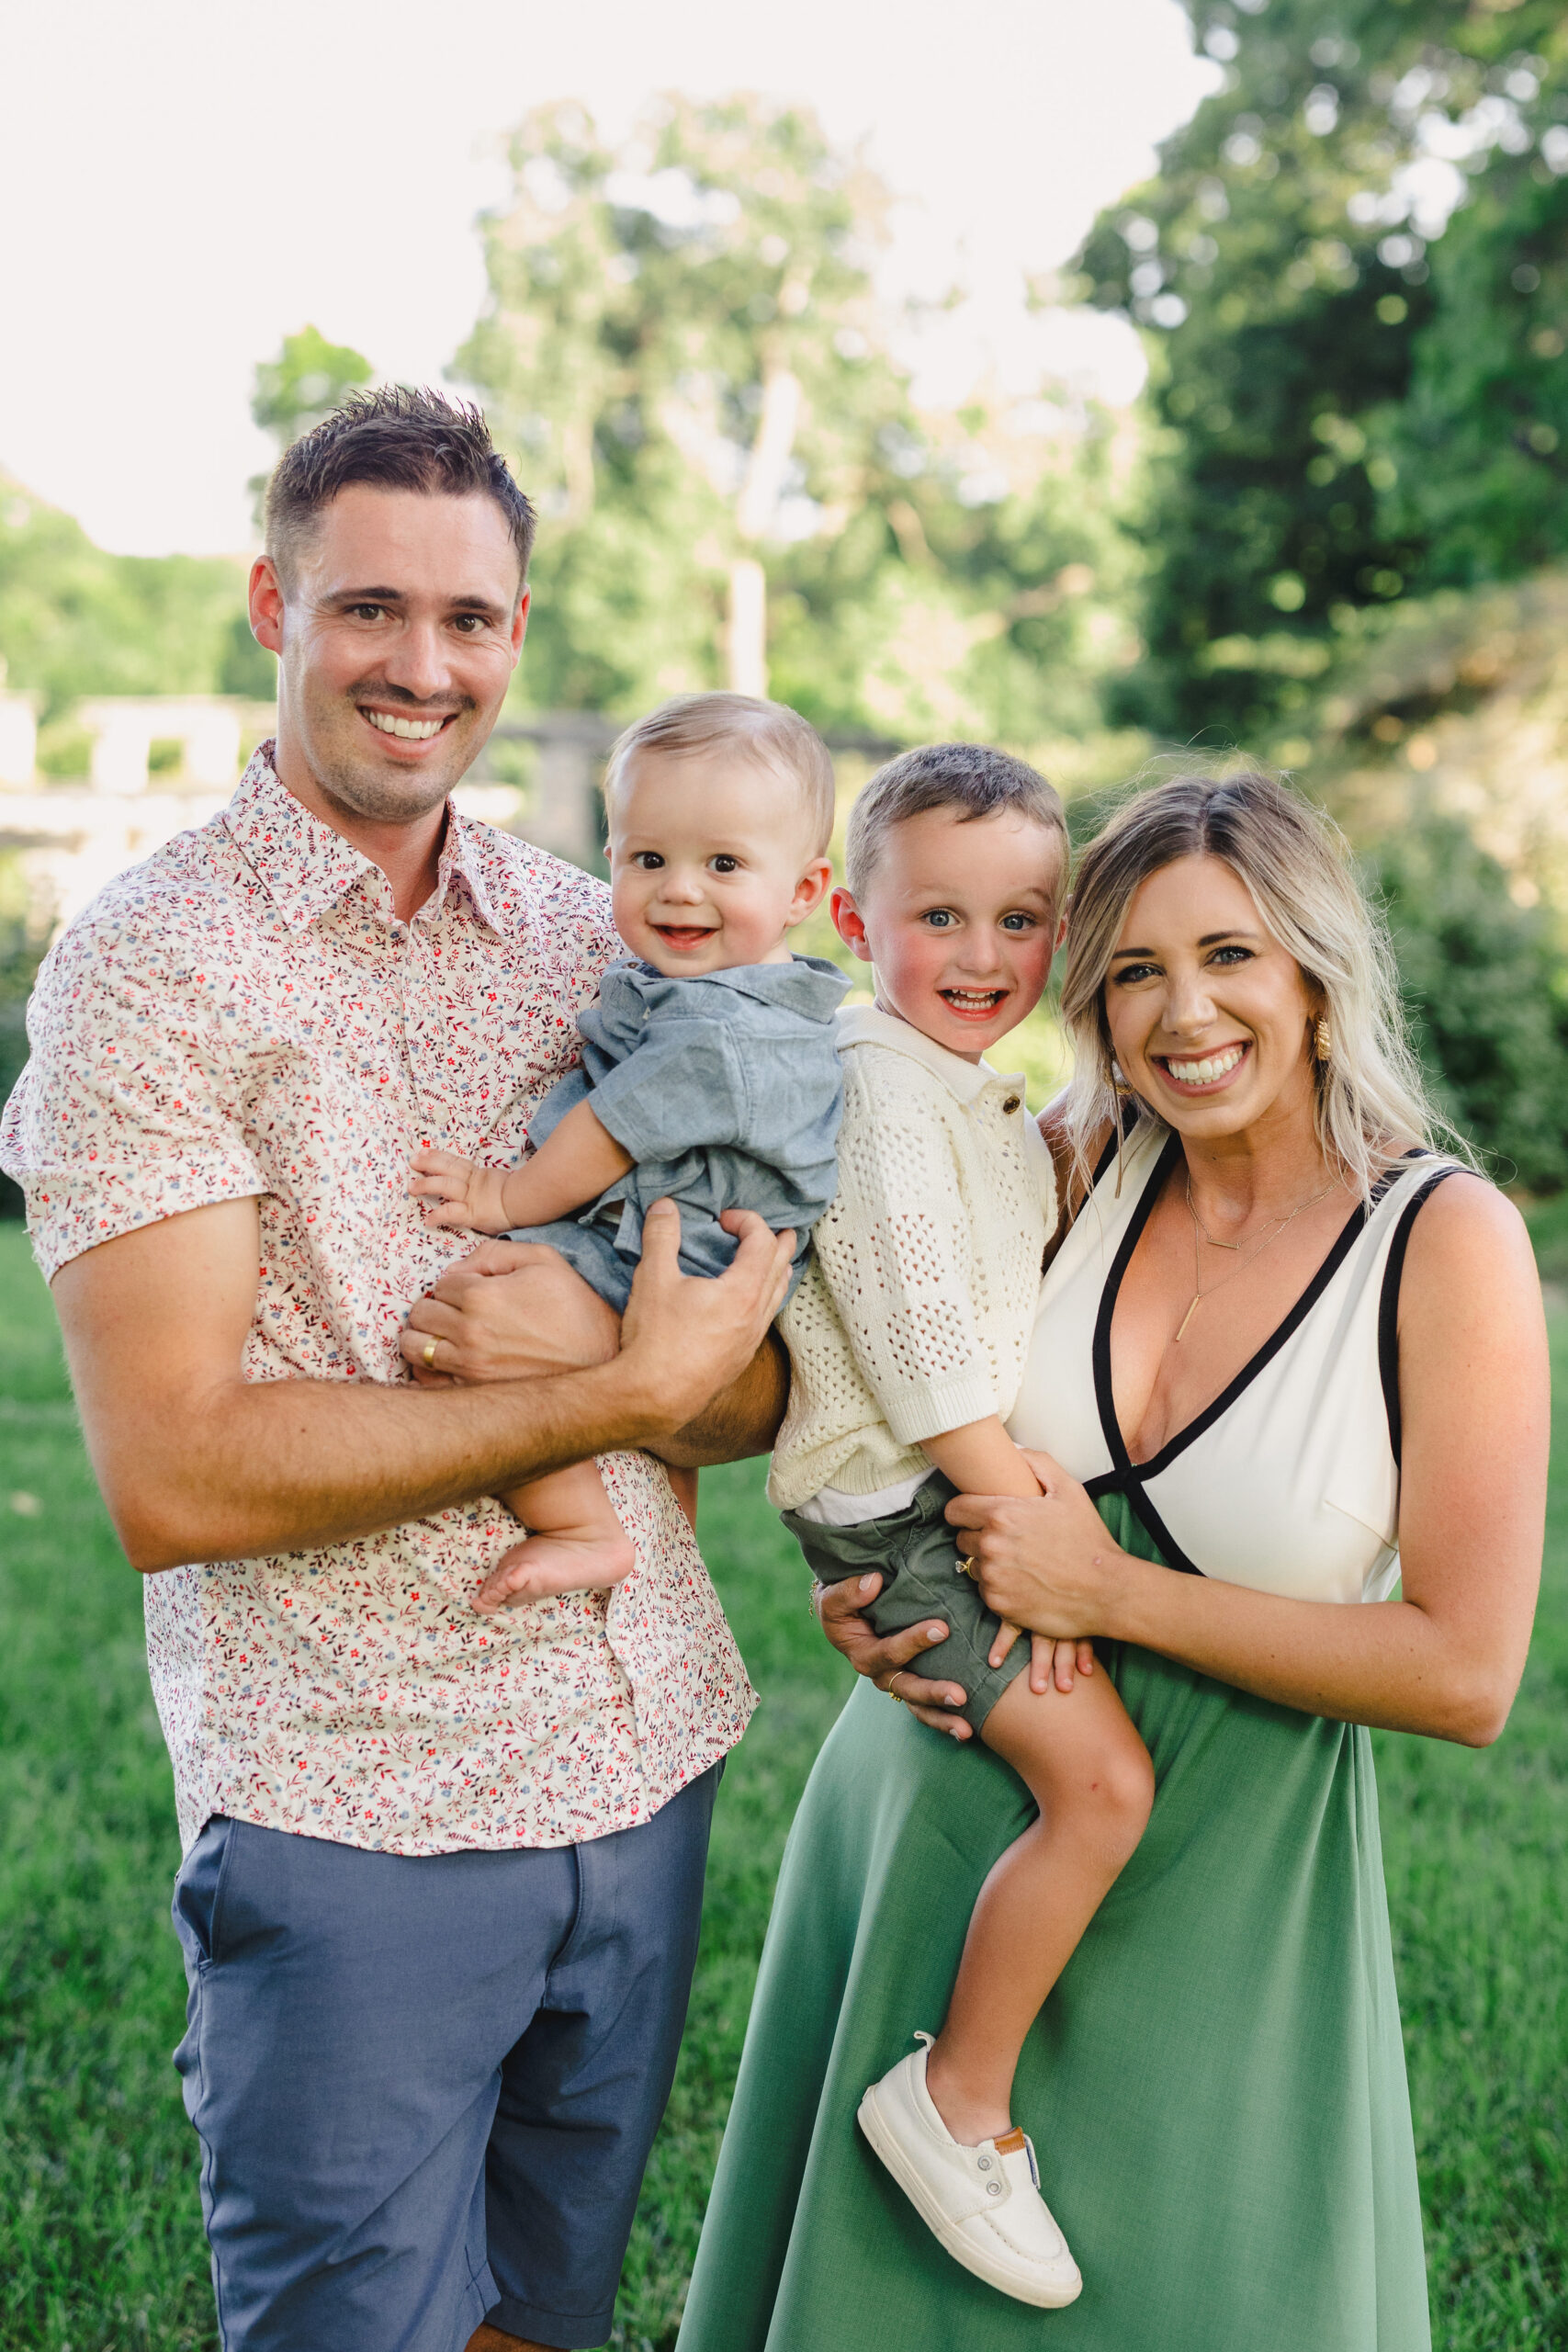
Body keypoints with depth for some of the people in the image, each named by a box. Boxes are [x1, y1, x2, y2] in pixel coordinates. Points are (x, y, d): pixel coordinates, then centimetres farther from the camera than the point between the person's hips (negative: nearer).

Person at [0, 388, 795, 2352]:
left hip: (646, 1761, 5)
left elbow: (751, 1388, 5)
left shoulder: (598, 938, 5)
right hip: (352, 1818, -5)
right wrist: (616, 1396, -18)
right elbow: (172, 1482, -19)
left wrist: (574, 1345, -17)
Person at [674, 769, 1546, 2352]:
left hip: (1210, 1895, -3)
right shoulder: (1074, 1167, -5)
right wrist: (851, 1580, -7)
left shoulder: (1446, 1242, -15)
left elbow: (1465, 1673, -17)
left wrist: (1113, 1594, -19)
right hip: (934, 1827, 4)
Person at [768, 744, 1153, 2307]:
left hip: (982, 1479, 10)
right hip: (896, 1502, -10)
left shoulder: (987, 1093, 16)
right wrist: (1016, 1502, -19)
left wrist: (1034, 1488, 17)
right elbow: (912, 1328, -21)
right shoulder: (878, 1082, -16)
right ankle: (958, 2102, -3)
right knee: (1102, 1781, -16)